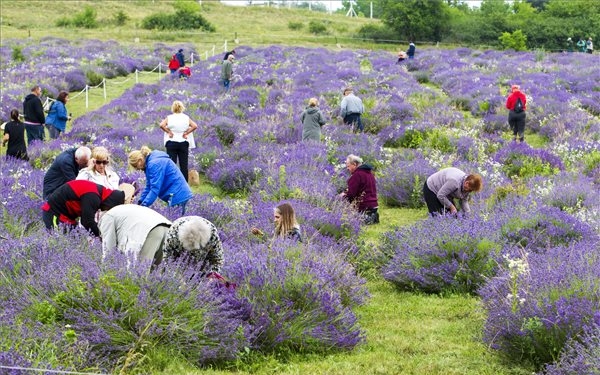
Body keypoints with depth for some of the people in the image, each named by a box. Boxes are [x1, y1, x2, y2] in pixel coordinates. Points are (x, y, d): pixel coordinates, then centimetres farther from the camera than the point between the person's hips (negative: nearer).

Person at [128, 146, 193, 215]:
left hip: (178, 196, -10)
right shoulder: (149, 163, 15)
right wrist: (140, 201, 8)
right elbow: (149, 186, 17)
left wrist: (144, 204, -23)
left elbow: (155, 188, -22)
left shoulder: (154, 163, -17)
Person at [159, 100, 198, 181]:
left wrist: (169, 132, -4)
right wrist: (186, 133, -3)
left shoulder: (169, 118, 1)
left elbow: (162, 125, -14)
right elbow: (195, 126, -8)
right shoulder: (186, 118, 4)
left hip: (171, 143, -1)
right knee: (184, 165, 3)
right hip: (183, 143, 1)